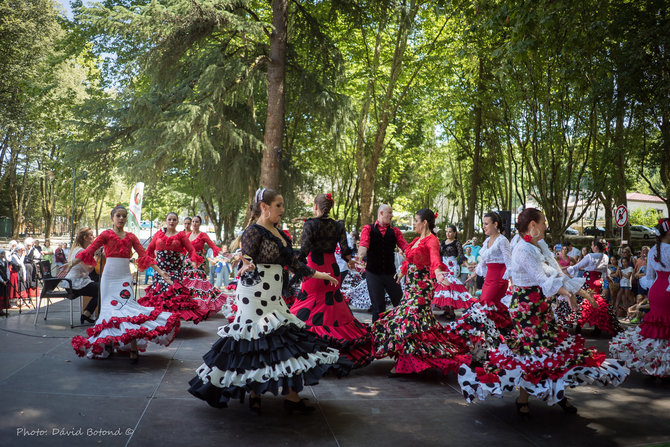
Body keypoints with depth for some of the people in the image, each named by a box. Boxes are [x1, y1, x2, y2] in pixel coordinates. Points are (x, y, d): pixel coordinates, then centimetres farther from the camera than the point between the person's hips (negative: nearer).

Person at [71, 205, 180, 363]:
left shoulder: (131, 237, 8)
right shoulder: (106, 235, 1)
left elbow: (144, 256, 4)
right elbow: (89, 251, -1)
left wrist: (160, 271, -3)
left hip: (125, 277, 1)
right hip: (109, 277, -1)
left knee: (127, 307, -9)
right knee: (109, 308, 3)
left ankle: (133, 348, -10)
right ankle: (108, 344, 17)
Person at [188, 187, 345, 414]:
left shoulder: (278, 233, 15)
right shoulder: (253, 231, -9)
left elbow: (292, 262, 21)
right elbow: (247, 260, -17)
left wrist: (318, 274, 22)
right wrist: (248, 266, -40)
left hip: (273, 296, 8)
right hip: (256, 295, -8)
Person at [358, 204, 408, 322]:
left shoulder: (395, 231, 10)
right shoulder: (368, 229, 2)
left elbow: (404, 246, -5)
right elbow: (363, 245, -16)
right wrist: (360, 257, -37)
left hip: (390, 273, 3)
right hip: (373, 273, -2)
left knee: (400, 303, 4)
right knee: (378, 307, 4)